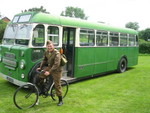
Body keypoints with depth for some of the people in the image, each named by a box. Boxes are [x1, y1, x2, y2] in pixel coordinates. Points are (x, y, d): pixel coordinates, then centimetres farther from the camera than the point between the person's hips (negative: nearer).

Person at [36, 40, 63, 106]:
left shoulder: (56, 53, -24)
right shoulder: (46, 52, -1)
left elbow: (56, 64, -29)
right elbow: (44, 60, 14)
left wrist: (49, 72, -33)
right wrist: (40, 67, 4)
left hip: (56, 70, -6)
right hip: (49, 67, 7)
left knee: (57, 85, 0)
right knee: (40, 76, -8)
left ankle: (60, 100, 16)